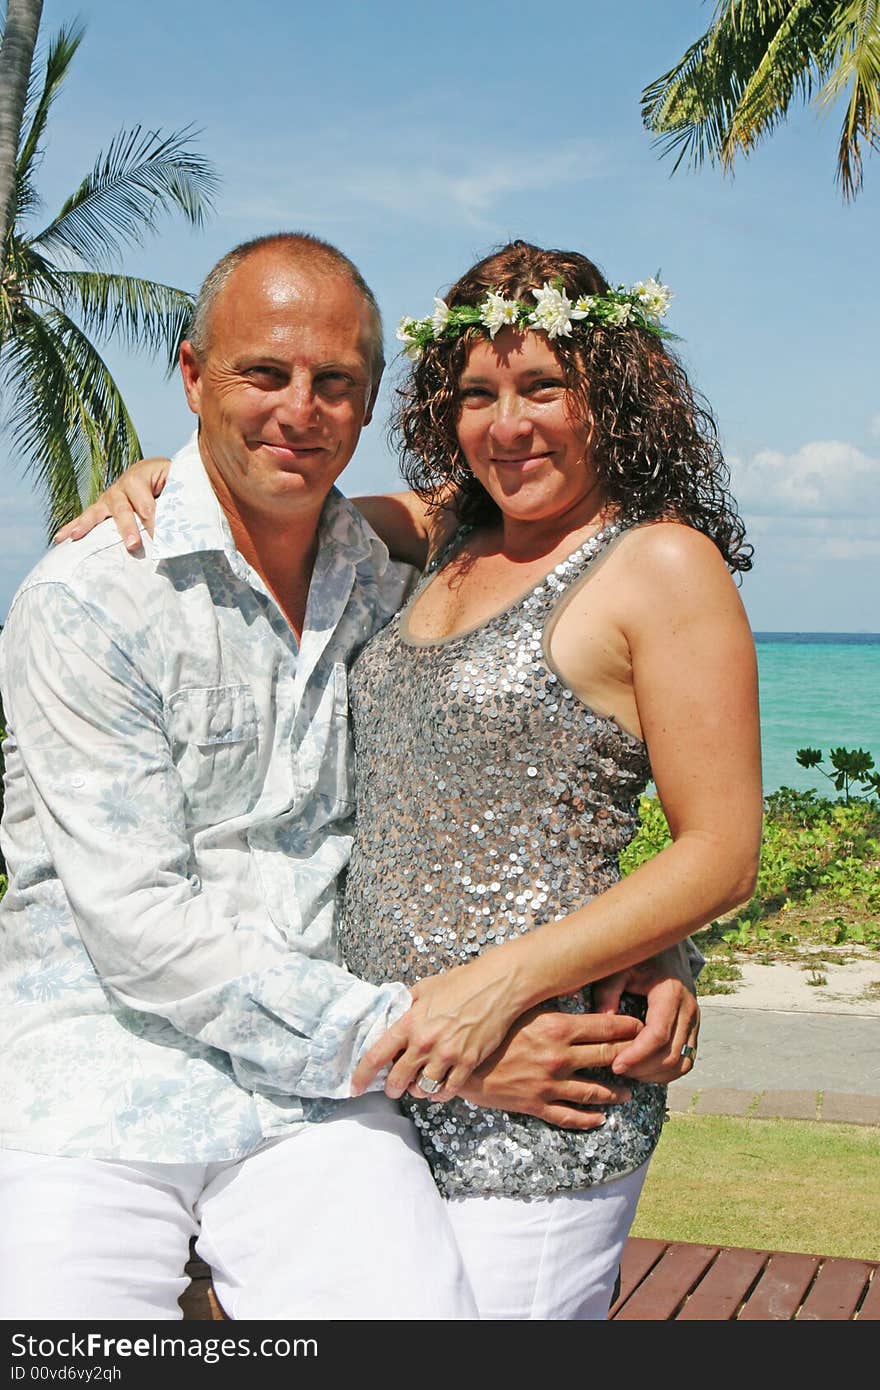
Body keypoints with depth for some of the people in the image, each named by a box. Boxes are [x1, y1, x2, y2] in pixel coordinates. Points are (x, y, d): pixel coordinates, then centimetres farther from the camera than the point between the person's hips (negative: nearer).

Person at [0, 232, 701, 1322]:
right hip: (100, 1075, -3)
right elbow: (141, 926, -13)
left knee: (415, 1315, -19)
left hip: (319, 1097, 3)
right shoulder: (88, 600, -8)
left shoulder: (393, 589, 8)